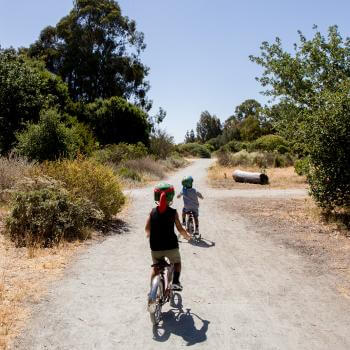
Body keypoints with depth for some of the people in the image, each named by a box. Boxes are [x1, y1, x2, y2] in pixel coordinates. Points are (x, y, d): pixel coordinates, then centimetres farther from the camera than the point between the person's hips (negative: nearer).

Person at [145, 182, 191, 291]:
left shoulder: (153, 212, -1)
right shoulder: (173, 212, -6)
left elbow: (147, 229, -3)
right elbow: (180, 229, -6)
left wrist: (149, 235, 19)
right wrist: (187, 236, 14)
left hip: (155, 246, 2)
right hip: (171, 245, -2)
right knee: (177, 262, 24)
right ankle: (175, 282, 6)